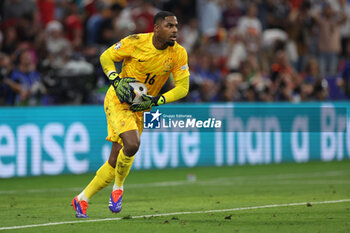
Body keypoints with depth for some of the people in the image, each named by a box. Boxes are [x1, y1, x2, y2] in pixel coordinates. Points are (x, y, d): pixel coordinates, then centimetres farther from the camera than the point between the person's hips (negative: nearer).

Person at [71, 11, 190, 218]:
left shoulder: (178, 54, -8)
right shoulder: (136, 42, -16)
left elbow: (182, 88, -2)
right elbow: (106, 57, -2)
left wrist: (155, 101, -14)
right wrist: (116, 81, -18)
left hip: (140, 108, 5)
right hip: (118, 100, -5)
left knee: (116, 162, 4)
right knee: (132, 143, -29)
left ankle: (82, 199, 21)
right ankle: (118, 187, -2)